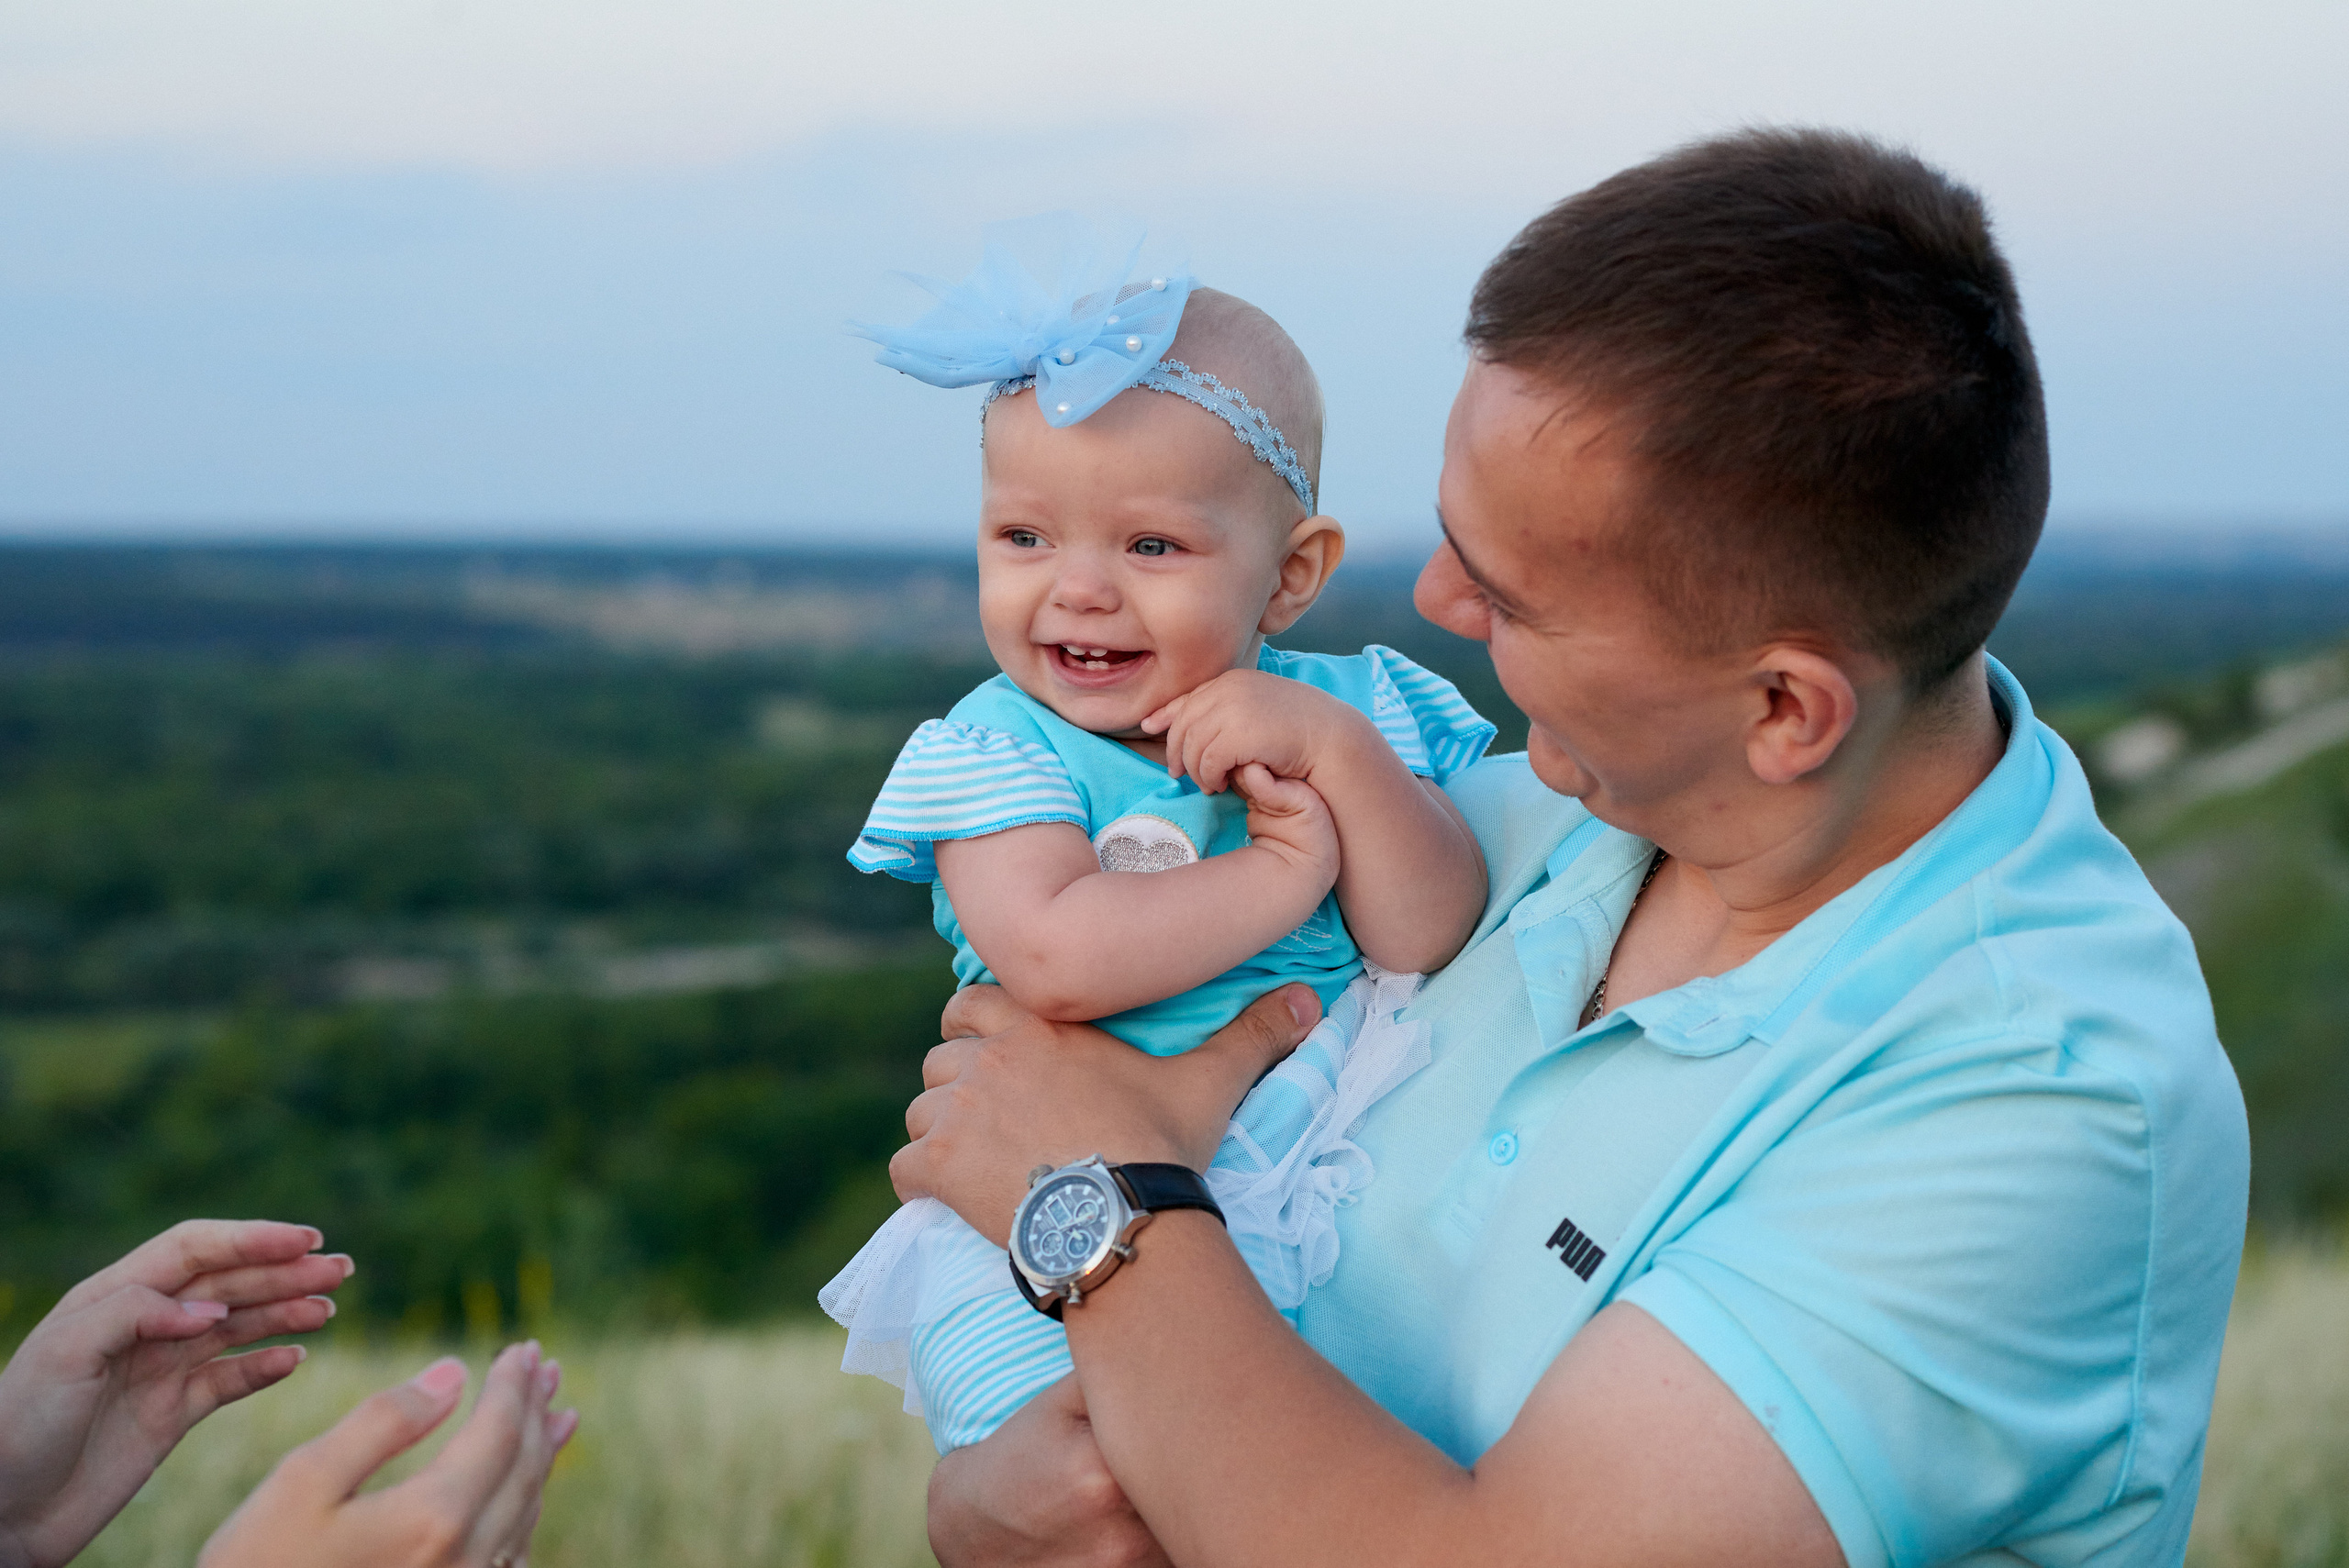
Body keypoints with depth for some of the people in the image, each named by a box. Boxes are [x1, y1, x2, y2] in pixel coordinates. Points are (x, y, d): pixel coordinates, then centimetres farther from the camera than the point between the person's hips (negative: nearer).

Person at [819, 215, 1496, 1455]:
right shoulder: (993, 752, -3)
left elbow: (1435, 939, -4)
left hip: (1345, 1155, 3)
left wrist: (1337, 752, -15)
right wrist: (1285, 873, -13)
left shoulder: (1351, 709, 6)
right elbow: (1056, 962, -21)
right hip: (1078, 1193, -3)